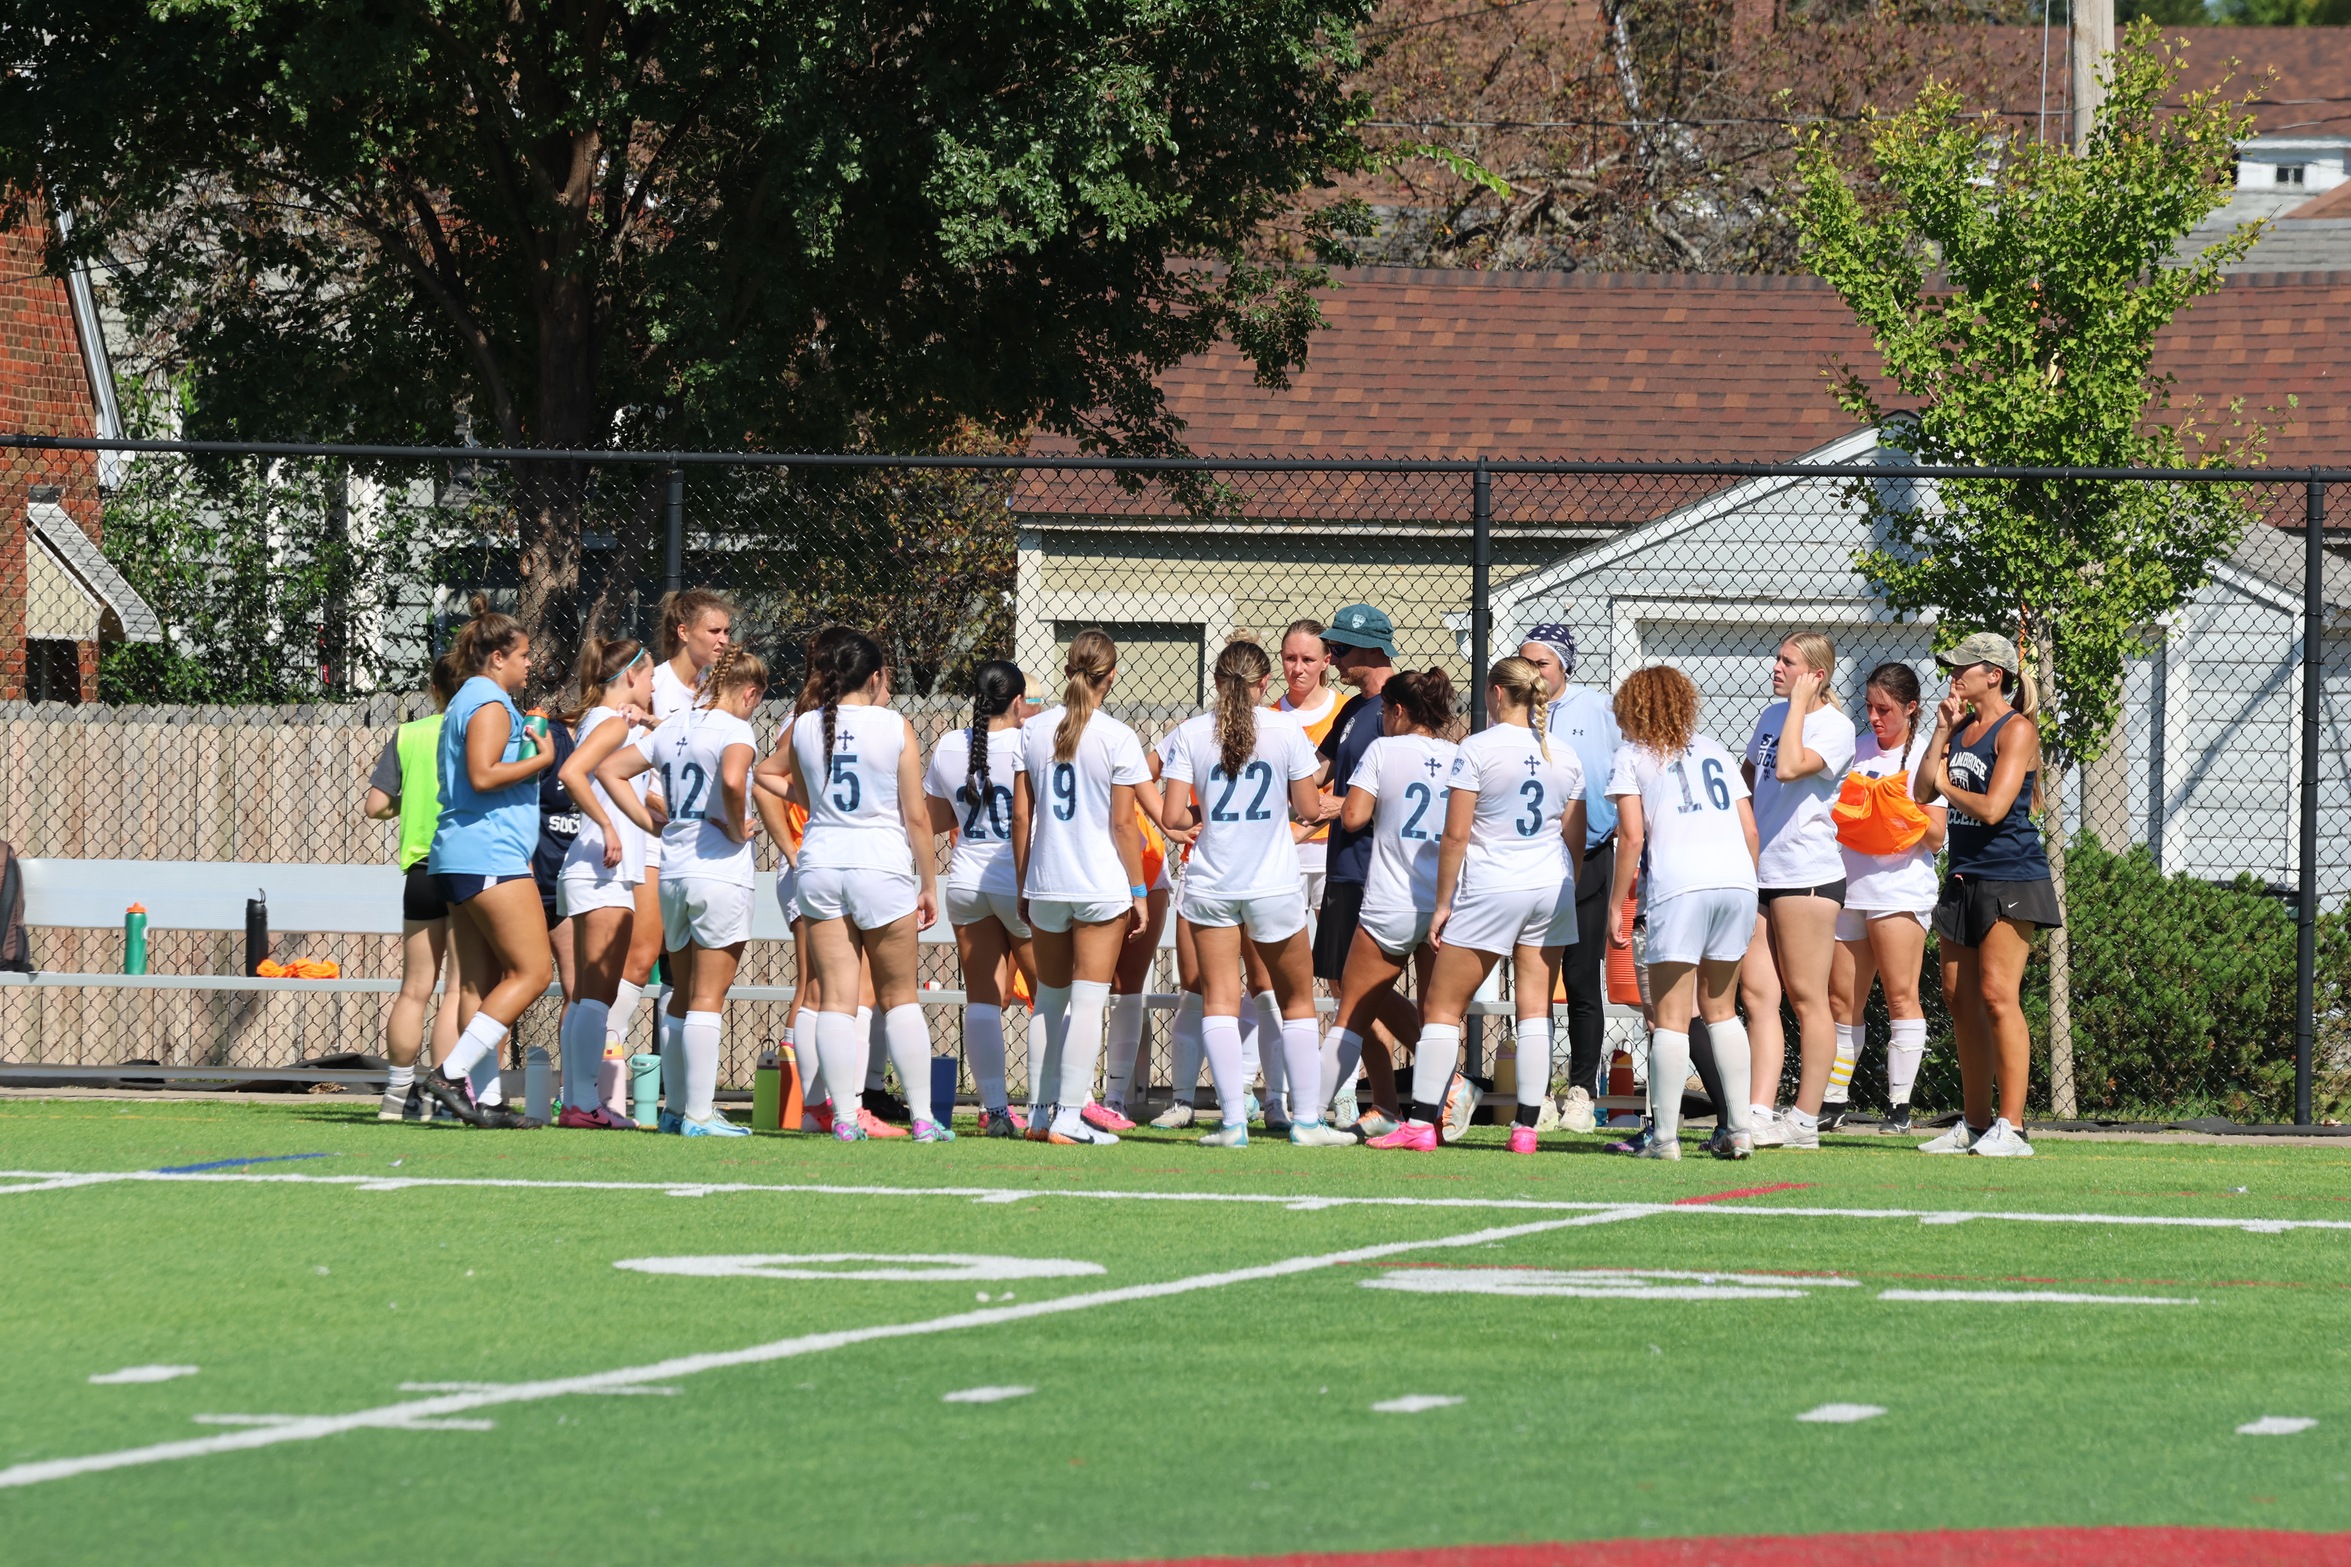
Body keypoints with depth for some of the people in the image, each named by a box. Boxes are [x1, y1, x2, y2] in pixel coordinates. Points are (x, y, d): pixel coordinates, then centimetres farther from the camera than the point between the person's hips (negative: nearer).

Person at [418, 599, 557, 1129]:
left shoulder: (469, 702, 22)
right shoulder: (491, 704, -10)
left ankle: (485, 1096, 1)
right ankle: (452, 1073, -16)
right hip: (490, 853, -11)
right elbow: (482, 775, -21)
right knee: (531, 970, -10)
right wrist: (542, 759, -11)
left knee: (481, 980, 5)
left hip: (459, 861, 11)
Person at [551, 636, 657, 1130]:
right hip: (604, 872, -10)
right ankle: (584, 1102, -15)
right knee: (597, 993, -12)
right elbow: (572, 772, -24)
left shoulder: (606, 721, 18)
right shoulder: (612, 723, -10)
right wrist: (608, 828, -22)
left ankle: (576, 1101, 10)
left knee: (588, 994, 9)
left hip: (605, 875, 10)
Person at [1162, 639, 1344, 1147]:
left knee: (1219, 1002, 2)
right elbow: (1308, 810, -2)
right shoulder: (1286, 730, -5)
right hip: (1275, 885, 0)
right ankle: (1306, 1119, 11)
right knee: (1297, 1002, 12)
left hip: (1210, 883, 0)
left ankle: (1233, 1120, -8)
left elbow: (1175, 817, -6)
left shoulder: (1191, 734, -3)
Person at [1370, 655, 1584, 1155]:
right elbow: (1575, 840, 11)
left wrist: (1443, 903, -3)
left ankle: (1421, 1122, 0)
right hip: (1551, 889, 5)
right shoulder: (1564, 756, 6)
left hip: (1490, 890, -5)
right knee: (1535, 1012, 5)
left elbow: (1456, 836, -10)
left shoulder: (1478, 749, -9)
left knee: (1442, 1007, 3)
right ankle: (1526, 1127, 1)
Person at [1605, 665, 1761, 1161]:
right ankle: (1739, 1129, 12)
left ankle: (1664, 1135, -6)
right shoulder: (1714, 750, 23)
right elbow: (1750, 830, 17)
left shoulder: (1631, 756, 10)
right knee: (1720, 1010, 16)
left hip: (1679, 886, -5)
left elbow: (1632, 837, -1)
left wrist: (1615, 906, 3)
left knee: (1670, 1017, -2)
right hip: (1737, 879, 5)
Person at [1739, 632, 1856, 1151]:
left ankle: (1805, 1122, 3)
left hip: (1806, 873, -8)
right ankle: (1760, 1116, -3)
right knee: (1757, 993, 0)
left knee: (1806, 997, -2)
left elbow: (1790, 767, -26)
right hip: (1757, 871, 8)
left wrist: (1800, 702, -16)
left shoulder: (1835, 728, -8)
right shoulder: (1772, 716, 14)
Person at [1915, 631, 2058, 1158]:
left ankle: (2010, 1127, -14)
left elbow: (1992, 808, -18)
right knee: (1959, 998, 8)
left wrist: (1947, 786, -1)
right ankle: (1975, 1123, 14)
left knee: (1997, 995, -13)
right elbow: (1923, 792, 11)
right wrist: (1943, 730, 4)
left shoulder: (2016, 730, -10)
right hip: (1964, 877, 9)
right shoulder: (1963, 728, 15)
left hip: (2009, 877, -9)